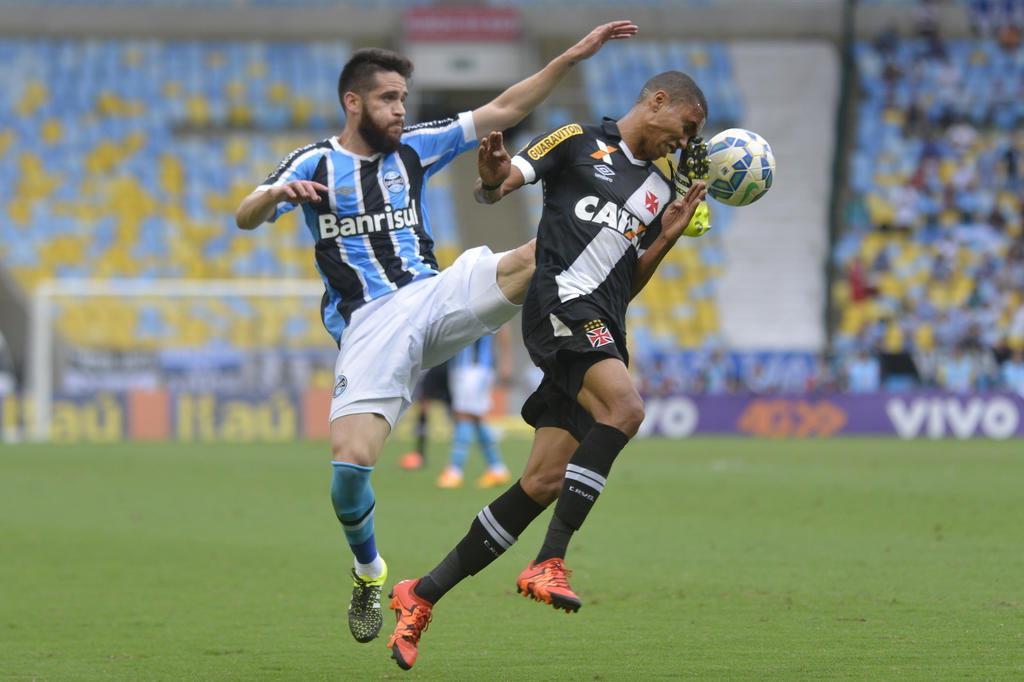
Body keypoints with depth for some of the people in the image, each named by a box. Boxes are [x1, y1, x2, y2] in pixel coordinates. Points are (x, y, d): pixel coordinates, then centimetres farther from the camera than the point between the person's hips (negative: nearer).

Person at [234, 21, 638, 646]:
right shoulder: (315, 165, 4)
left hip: (437, 297, 3)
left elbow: (501, 112, 13)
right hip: (370, 325, -3)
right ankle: (370, 573, 6)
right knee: (351, 463, -19)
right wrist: (275, 194, -32)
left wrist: (573, 56, 6)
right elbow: (245, 219, -8)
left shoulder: (414, 149, 13)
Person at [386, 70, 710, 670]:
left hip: (603, 333, 7)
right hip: (561, 305, -7)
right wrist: (493, 173, -18)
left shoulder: (662, 192, 23)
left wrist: (668, 237, 8)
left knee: (546, 481, -2)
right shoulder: (578, 143, 7)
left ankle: (423, 595, 8)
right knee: (626, 407, -31)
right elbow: (495, 190, 5)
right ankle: (550, 563, -29)